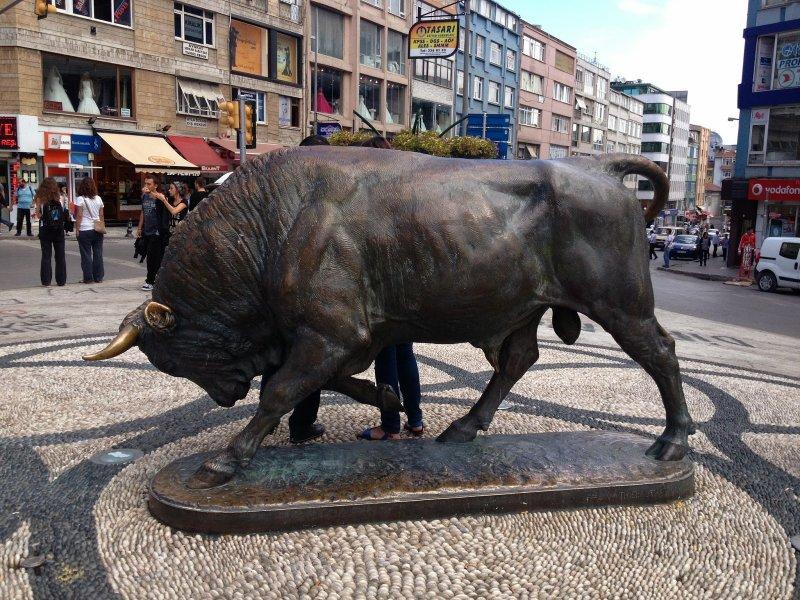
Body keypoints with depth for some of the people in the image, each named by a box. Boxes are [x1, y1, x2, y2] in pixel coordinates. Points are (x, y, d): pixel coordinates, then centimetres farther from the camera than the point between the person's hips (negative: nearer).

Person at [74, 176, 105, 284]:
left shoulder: (80, 199, -6)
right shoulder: (98, 199, 6)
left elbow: (79, 216, -9)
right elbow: (101, 215, 9)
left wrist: (77, 230, -6)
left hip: (85, 230, -4)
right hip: (97, 230, 4)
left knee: (86, 255, 2)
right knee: (98, 254, 7)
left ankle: (88, 278, 5)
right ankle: (99, 277, 11)